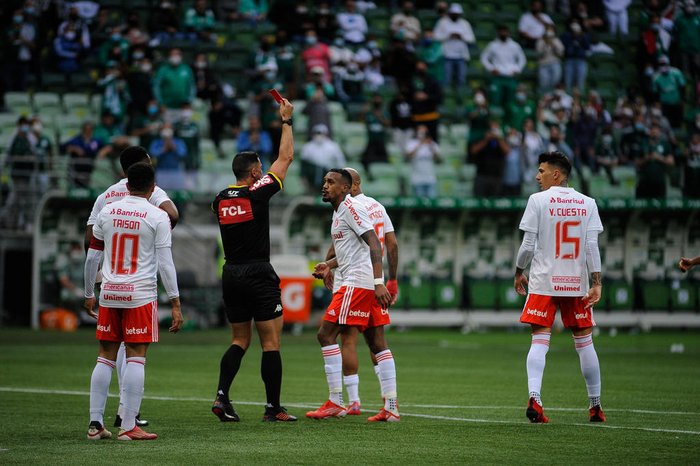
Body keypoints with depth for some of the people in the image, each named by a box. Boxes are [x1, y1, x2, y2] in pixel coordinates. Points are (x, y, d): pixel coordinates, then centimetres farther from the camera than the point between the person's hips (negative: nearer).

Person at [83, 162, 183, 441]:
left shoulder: (106, 213, 7)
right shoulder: (158, 217, -4)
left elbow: (92, 258, 11)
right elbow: (165, 263, -7)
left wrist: (89, 294, 22)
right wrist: (175, 303, -4)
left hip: (109, 293, 4)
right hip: (140, 295, -4)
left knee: (106, 357, 9)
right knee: (136, 358, -2)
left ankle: (95, 424, 8)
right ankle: (128, 427, -5)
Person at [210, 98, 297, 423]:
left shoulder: (220, 200, 6)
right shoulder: (258, 193, -9)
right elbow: (285, 157, -1)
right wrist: (286, 121, 10)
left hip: (231, 274, 6)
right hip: (259, 274, -6)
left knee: (239, 341, 14)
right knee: (270, 343, 0)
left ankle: (221, 396, -3)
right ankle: (273, 408, 1)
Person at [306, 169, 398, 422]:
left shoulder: (351, 207, -11)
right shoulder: (339, 211, 20)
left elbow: (374, 244, -20)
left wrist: (378, 282, -27)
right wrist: (328, 265, 22)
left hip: (358, 283, -10)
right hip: (370, 285, 10)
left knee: (326, 334, -7)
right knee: (377, 343, 6)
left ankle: (335, 403, -7)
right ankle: (391, 407, 3)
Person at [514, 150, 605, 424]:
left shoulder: (538, 200, -3)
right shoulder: (587, 203, 5)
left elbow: (528, 245, -4)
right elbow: (592, 246, -2)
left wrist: (518, 273, 11)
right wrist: (596, 283, -2)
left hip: (543, 283, -2)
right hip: (576, 283, 2)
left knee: (539, 341, -3)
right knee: (584, 342, 11)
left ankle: (534, 398, -22)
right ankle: (595, 406, 15)